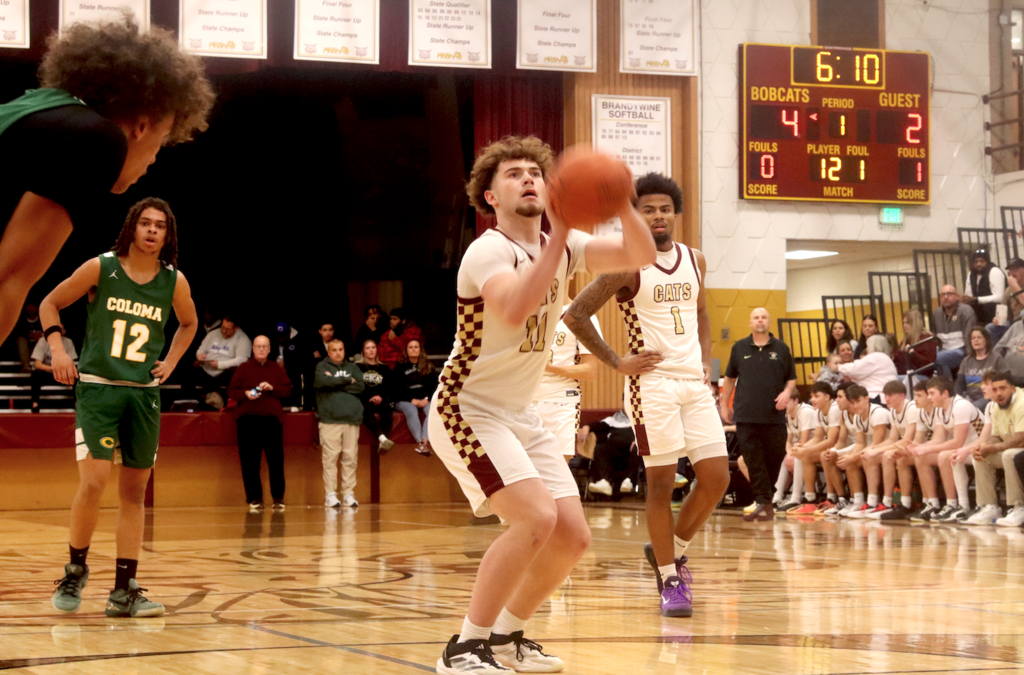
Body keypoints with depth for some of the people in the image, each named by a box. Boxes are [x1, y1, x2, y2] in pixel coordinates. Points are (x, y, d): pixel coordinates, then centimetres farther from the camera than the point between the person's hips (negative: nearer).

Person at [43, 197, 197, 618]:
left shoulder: (174, 281, 3)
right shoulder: (101, 268, -5)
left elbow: (189, 323, 23)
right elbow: (50, 303, 5)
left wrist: (171, 362, 10)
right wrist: (57, 348, -8)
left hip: (144, 394, 4)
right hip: (97, 388, -4)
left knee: (134, 492, 4)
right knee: (94, 482, -17)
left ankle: (124, 591, 10)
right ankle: (76, 570, 6)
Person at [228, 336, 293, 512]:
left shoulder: (276, 369, 13)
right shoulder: (243, 368, 9)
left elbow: (287, 389, 8)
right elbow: (231, 391, 5)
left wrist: (272, 388, -10)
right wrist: (245, 394, -14)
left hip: (271, 418, 1)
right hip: (248, 419, -1)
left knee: (276, 460, -2)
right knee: (250, 461, -2)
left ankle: (278, 498, 6)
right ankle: (255, 498, 6)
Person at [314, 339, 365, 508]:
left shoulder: (352, 367, 19)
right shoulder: (322, 366, 10)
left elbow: (361, 386, 3)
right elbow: (322, 381, -11)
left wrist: (336, 384, -4)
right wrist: (348, 381, -2)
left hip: (352, 419, 3)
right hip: (329, 419, -3)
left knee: (350, 458, 0)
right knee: (330, 457, -6)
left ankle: (349, 494, 4)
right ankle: (330, 494, -3)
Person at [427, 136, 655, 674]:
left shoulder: (561, 246, 4)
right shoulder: (488, 251, -19)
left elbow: (639, 256, -5)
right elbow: (513, 309, -40)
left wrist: (623, 205, -24)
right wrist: (559, 235, -40)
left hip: (520, 415, 8)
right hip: (467, 411, -8)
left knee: (572, 536, 2)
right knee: (537, 517, -25)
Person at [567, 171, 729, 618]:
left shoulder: (695, 260, 11)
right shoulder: (628, 265, -7)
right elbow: (575, 315, -8)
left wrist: (706, 360, 13)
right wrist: (616, 362, -9)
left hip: (695, 383, 6)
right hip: (653, 383, -6)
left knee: (717, 478, 2)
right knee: (661, 481, -3)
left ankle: (672, 549, 23)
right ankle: (670, 581, 7)